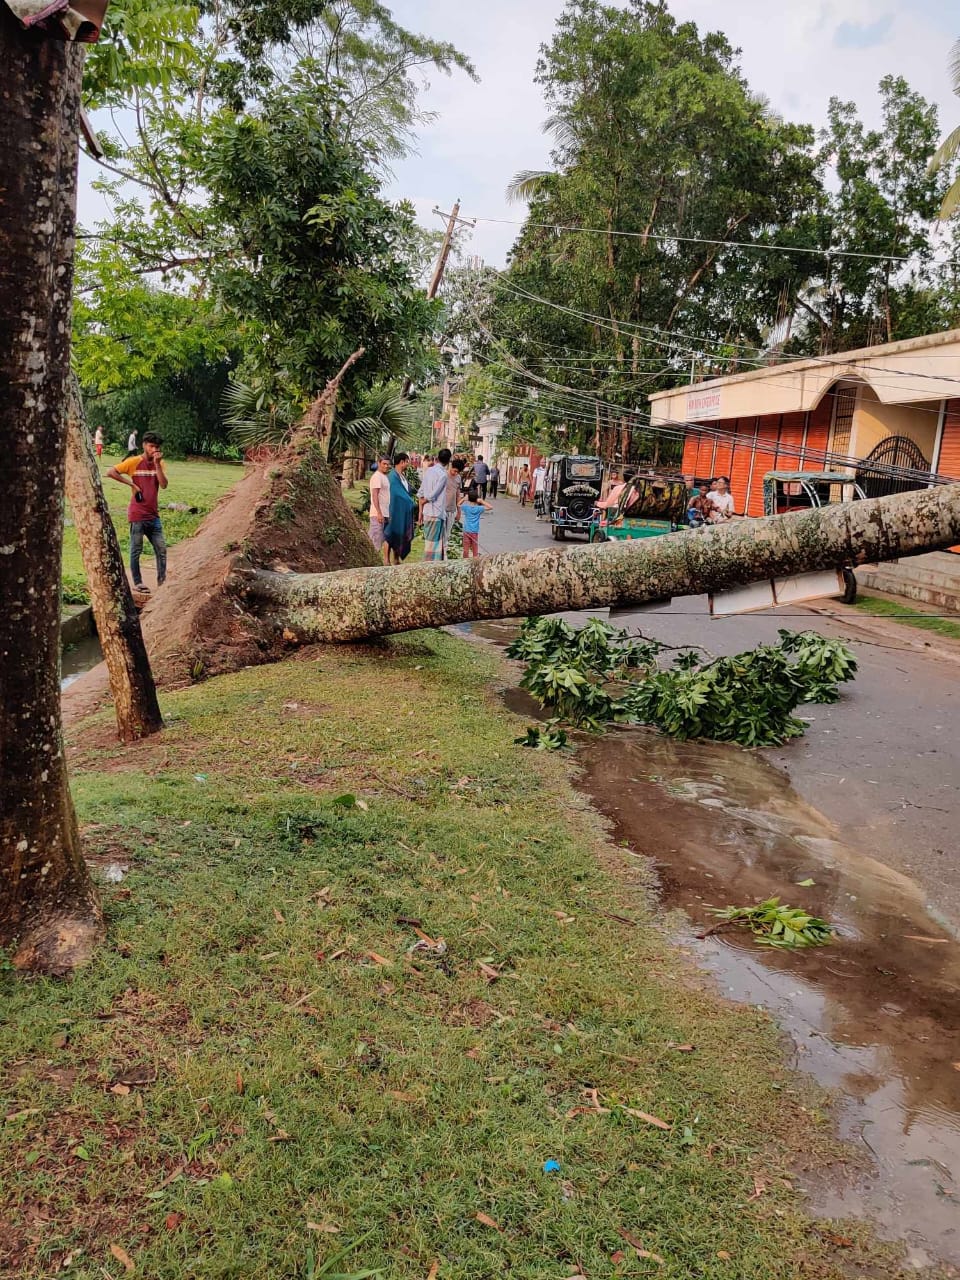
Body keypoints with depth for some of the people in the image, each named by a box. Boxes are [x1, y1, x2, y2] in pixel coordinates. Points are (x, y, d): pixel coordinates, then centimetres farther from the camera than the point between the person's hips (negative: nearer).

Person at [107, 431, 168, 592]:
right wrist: (132, 484, -11)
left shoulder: (159, 463, 7)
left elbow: (163, 484, -6)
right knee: (136, 551, 4)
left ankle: (162, 582, 15)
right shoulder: (134, 462, -6)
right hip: (138, 515, -5)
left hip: (154, 515, 5)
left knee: (161, 549, 6)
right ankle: (137, 583, 13)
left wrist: (157, 464, -12)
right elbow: (110, 472, -10)